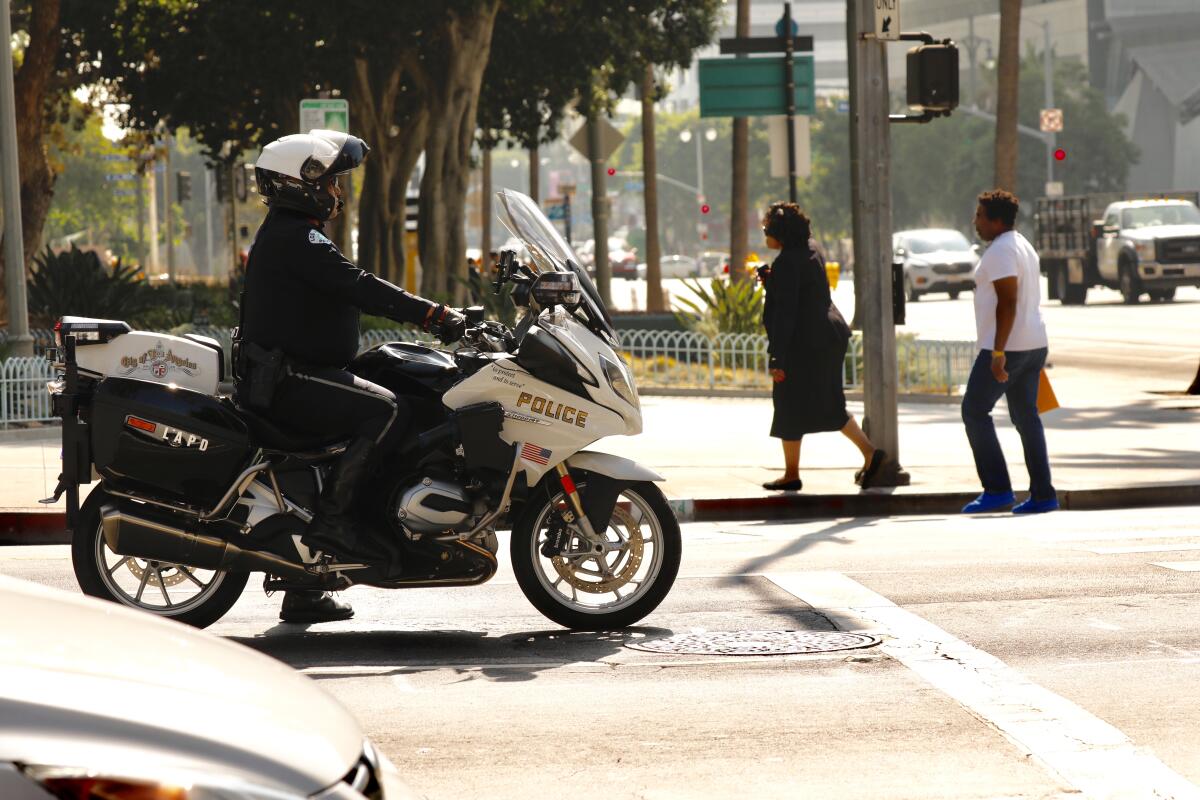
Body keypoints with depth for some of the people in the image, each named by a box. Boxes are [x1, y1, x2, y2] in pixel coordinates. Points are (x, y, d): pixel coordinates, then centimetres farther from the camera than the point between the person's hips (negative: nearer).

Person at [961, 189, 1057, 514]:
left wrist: (998, 353, -24)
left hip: (1006, 346, -10)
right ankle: (1042, 494, 6)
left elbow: (1007, 302, -22)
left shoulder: (1001, 251, -15)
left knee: (974, 411, -3)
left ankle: (997, 489, -7)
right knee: (1026, 416, 10)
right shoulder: (1023, 246, 16)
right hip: (1034, 344, 10)